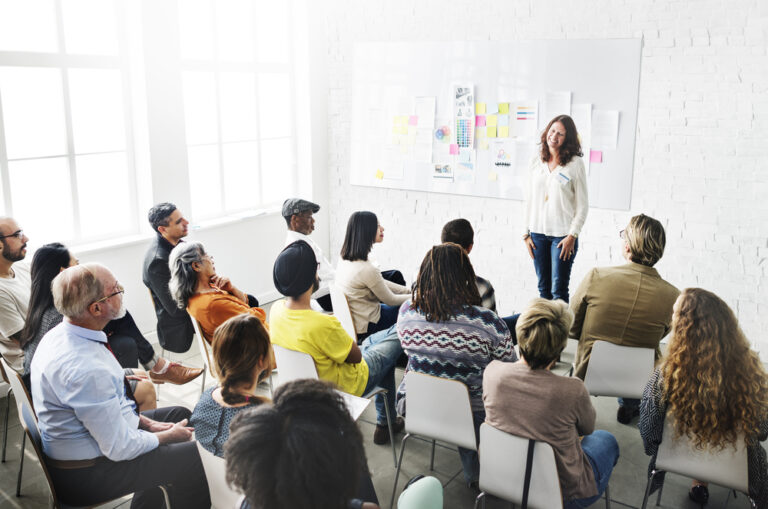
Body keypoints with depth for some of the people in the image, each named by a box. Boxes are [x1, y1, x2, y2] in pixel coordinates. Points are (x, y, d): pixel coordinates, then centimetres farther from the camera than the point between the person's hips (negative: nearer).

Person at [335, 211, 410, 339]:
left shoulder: (344, 259, -3)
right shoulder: (367, 269, -30)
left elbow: (381, 283, 8)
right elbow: (390, 300, -15)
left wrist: (409, 291, 9)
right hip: (367, 327, -8)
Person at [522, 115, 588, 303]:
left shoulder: (575, 164, -5)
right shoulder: (536, 162, 7)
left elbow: (582, 205, -4)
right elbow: (529, 200, 11)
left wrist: (572, 236, -10)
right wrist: (527, 233, 7)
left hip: (563, 234, -4)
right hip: (538, 233, 4)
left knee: (558, 290, -5)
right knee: (543, 288, 12)